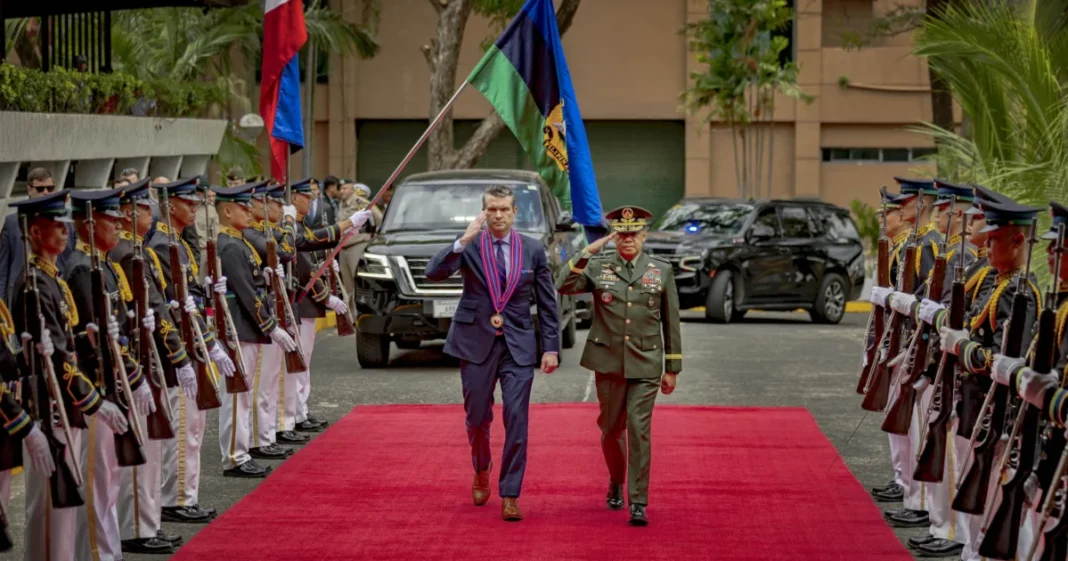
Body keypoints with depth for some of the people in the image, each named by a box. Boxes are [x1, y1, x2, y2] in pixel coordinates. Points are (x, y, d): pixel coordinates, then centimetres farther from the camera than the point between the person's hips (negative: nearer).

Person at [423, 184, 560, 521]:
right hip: (476, 343, 0)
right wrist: (464, 241, -26)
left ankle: (510, 496, -1)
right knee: (477, 418, 10)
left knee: (517, 420, -8)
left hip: (518, 346, 0)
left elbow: (547, 303, 6)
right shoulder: (468, 247, -1)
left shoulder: (533, 250, 3)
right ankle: (481, 473, 38)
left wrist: (551, 348, 1)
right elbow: (434, 274, -17)